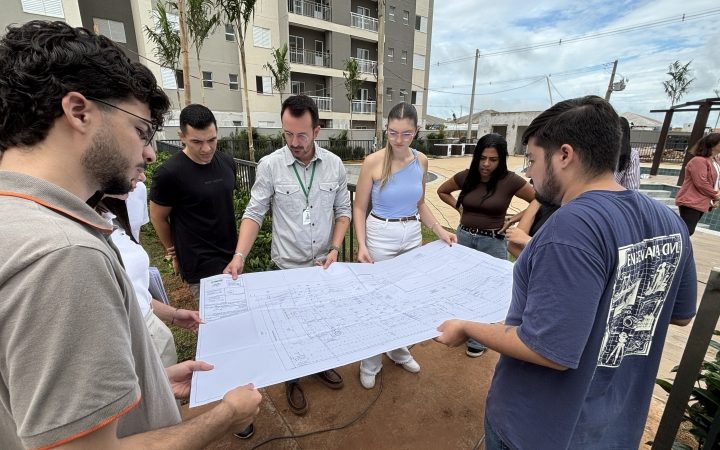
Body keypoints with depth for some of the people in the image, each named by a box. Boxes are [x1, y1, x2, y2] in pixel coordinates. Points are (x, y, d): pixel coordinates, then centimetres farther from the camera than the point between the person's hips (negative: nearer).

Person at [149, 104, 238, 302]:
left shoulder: (227, 162, 1)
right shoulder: (169, 173, -16)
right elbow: (158, 218, -3)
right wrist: (173, 251, 9)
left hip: (231, 257, 6)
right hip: (201, 266, -5)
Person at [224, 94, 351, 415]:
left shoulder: (334, 164, -5)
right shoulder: (269, 165, -12)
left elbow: (343, 211, 2)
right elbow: (254, 213, -8)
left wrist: (335, 249, -9)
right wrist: (239, 256, -20)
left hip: (325, 264, 3)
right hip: (288, 266, -2)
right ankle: (292, 380, 42)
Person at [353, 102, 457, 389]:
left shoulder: (421, 161, 1)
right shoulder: (373, 162, -13)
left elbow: (420, 204, 11)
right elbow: (359, 207, -7)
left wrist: (439, 231, 0)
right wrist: (361, 244, -18)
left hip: (413, 235, 5)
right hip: (380, 235, -4)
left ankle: (399, 351, 42)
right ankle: (370, 364, 29)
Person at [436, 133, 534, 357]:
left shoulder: (510, 181, -13)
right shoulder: (465, 176, -4)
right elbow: (442, 191, 13)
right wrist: (459, 207, 2)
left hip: (493, 242, -3)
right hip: (464, 237, 4)